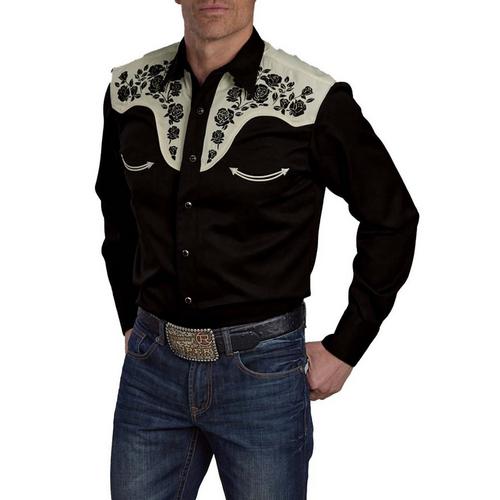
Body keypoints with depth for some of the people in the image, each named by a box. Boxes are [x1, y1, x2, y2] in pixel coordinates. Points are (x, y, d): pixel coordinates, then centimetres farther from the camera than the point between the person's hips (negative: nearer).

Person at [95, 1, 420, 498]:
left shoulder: (313, 100, -12)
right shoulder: (130, 89, 1)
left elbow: (392, 219, -2)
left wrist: (344, 348, -1)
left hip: (261, 370, -3)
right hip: (151, 365, 4)